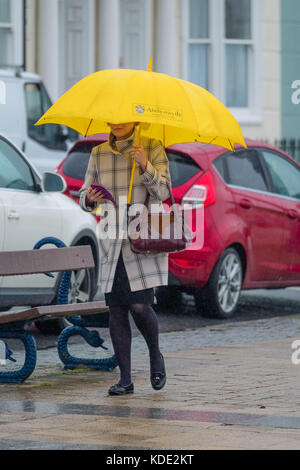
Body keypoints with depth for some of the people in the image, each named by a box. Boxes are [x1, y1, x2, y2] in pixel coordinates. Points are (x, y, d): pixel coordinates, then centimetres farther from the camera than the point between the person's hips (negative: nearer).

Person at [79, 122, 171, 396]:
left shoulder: (153, 149, 0)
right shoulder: (99, 154, 9)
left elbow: (162, 192, -10)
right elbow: (84, 196, 15)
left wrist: (145, 165, -25)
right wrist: (89, 199, -9)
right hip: (112, 241, 4)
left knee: (139, 305, -12)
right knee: (116, 309, -1)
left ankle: (156, 356, 17)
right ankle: (125, 380, 4)